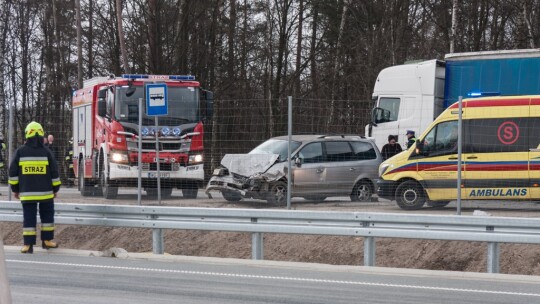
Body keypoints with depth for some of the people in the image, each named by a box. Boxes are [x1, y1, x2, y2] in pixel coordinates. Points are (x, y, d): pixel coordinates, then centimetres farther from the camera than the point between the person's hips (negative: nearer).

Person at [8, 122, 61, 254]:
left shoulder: (20, 152, -3)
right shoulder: (46, 152, -5)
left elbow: (13, 172, 2)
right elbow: (54, 172, -1)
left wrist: (15, 189, 12)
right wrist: (55, 188, 11)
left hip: (27, 193, 0)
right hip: (46, 192, 0)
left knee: (29, 218, 2)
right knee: (47, 217, 15)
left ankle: (28, 244, -2)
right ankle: (47, 240, 19)